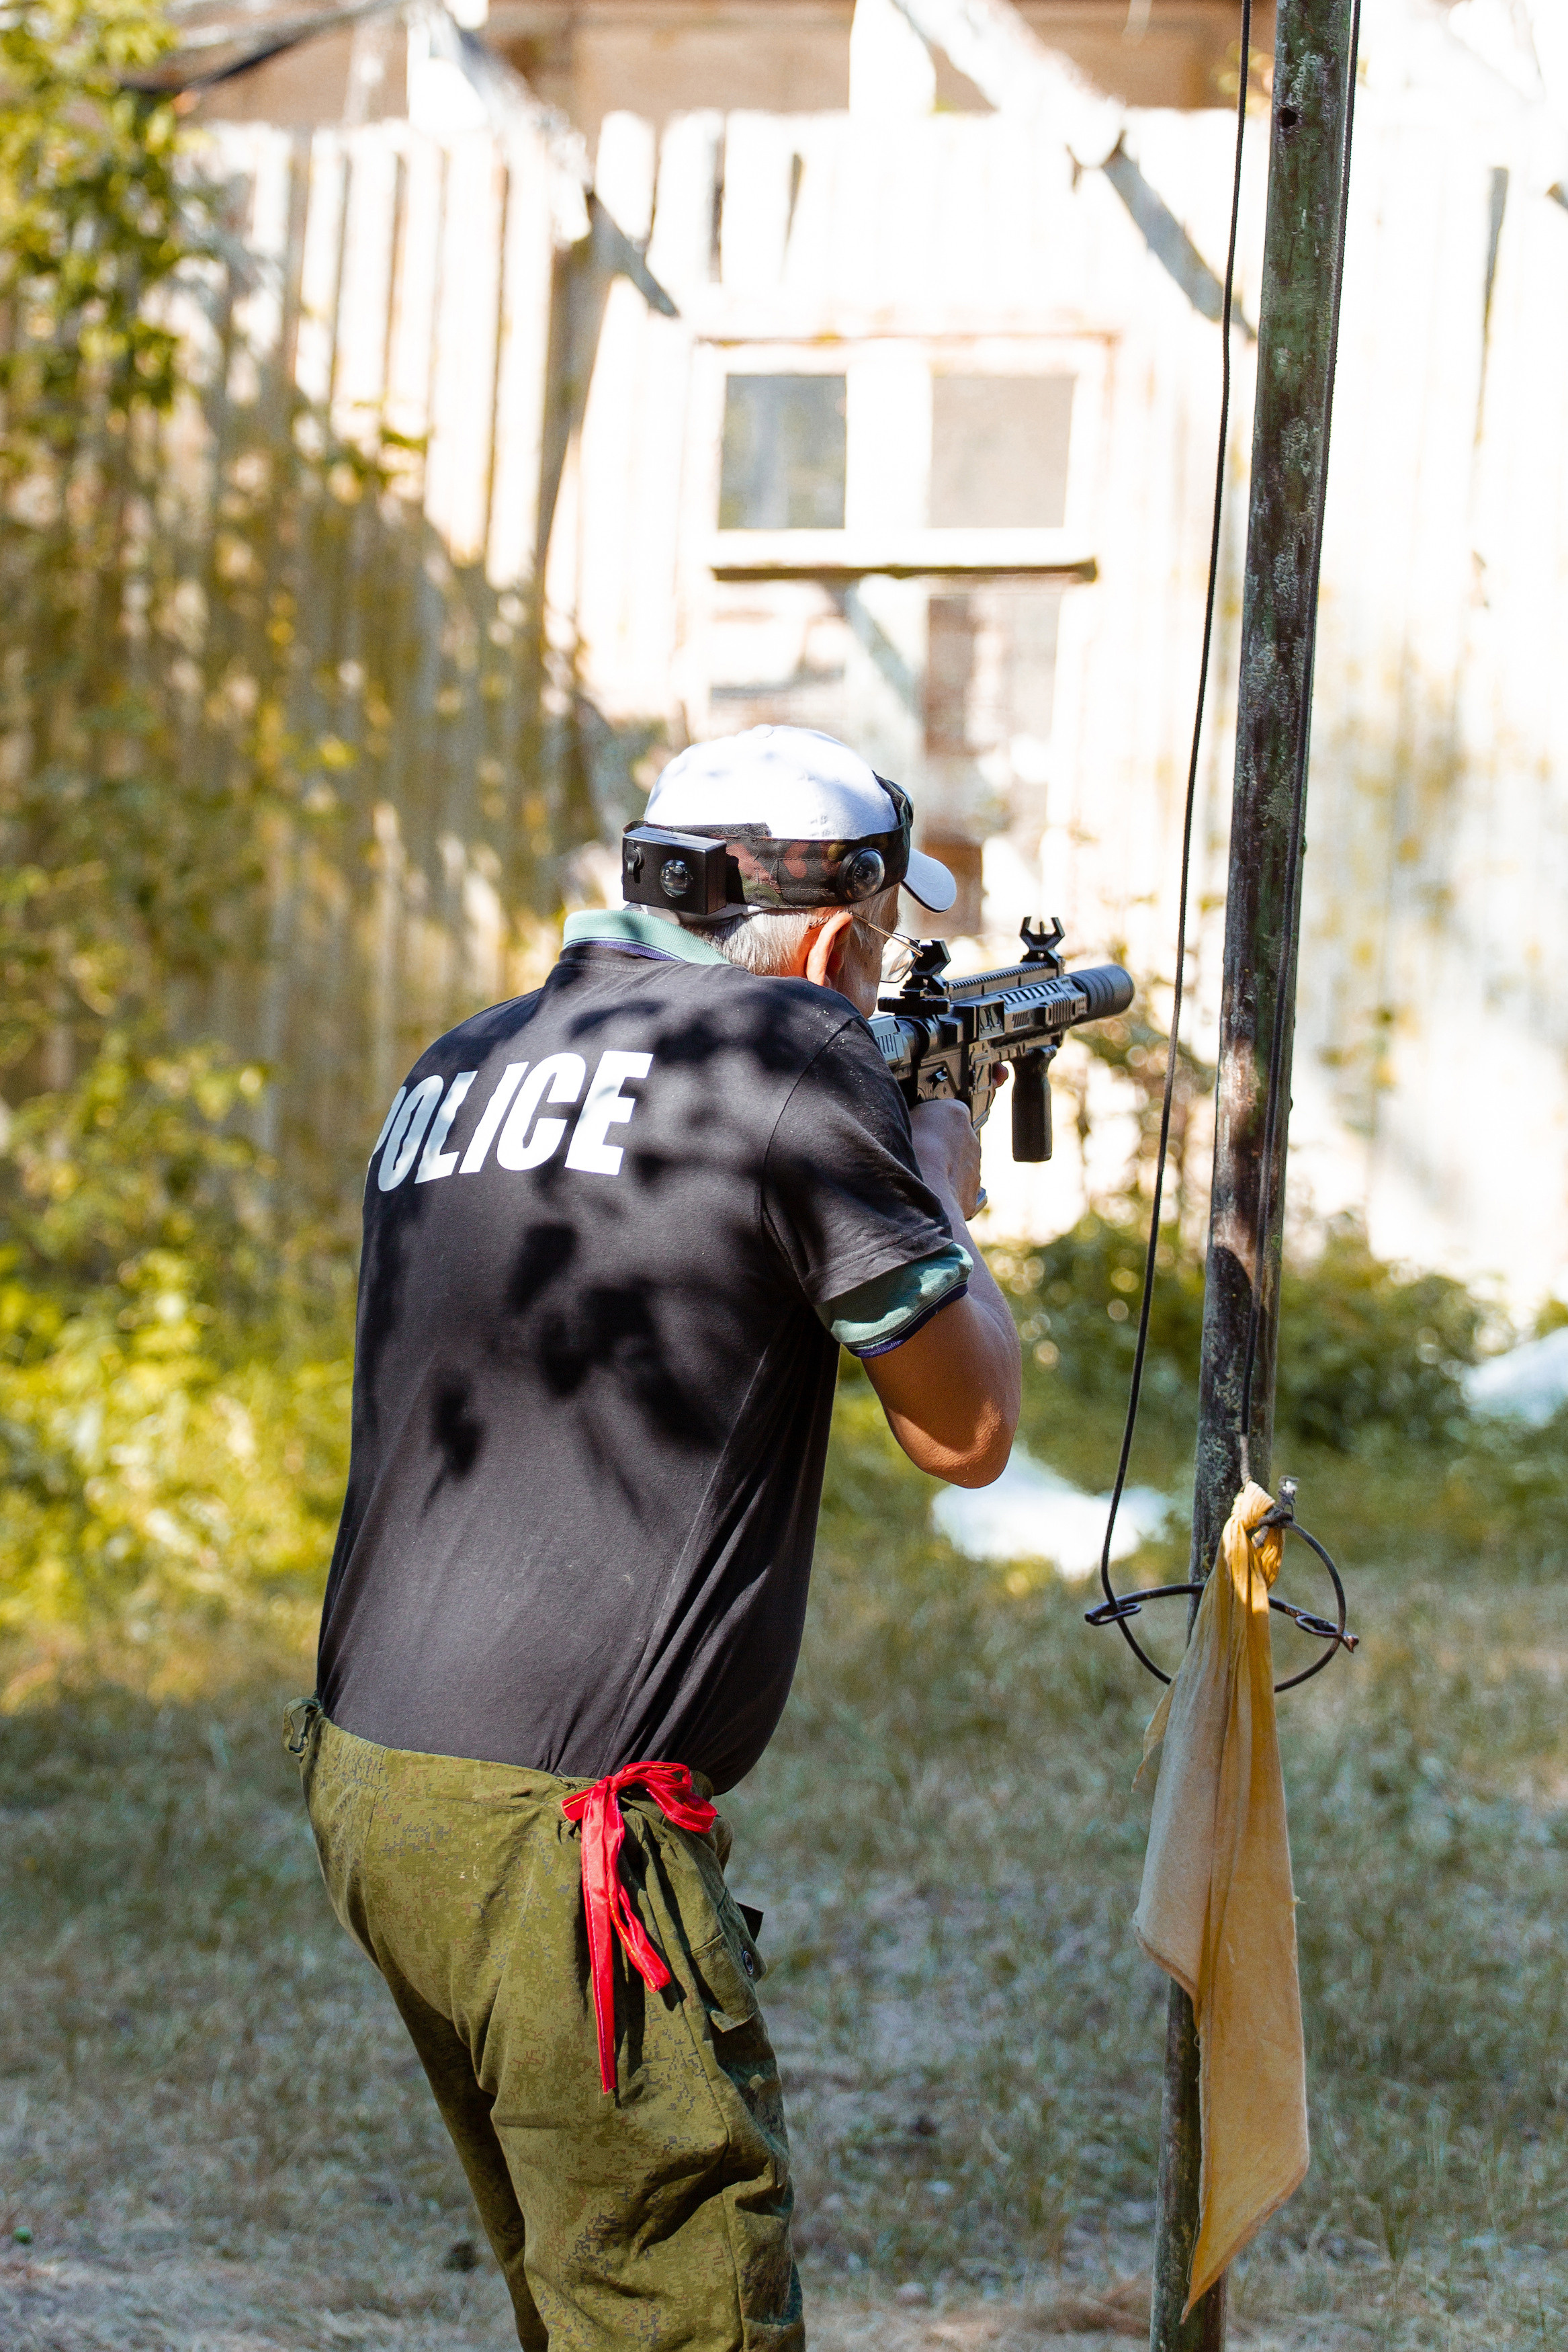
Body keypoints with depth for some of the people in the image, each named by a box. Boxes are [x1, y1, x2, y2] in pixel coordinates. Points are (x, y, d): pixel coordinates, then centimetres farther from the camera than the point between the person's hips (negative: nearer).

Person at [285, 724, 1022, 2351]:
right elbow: (964, 1431, -2)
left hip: (370, 1788, 9)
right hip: (555, 1831, -9)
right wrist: (941, 1195, 16)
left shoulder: (454, 1069, 15)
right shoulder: (792, 1064, -8)